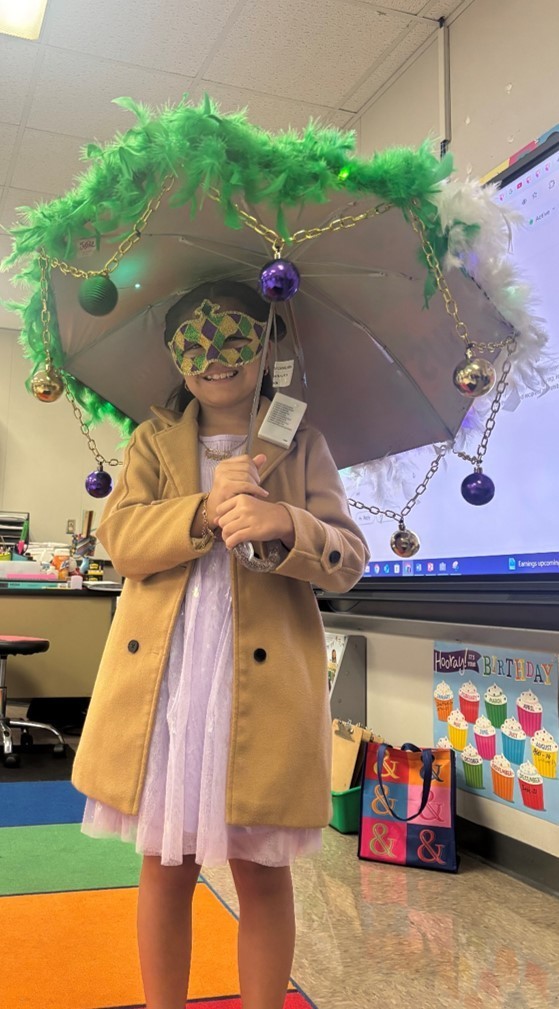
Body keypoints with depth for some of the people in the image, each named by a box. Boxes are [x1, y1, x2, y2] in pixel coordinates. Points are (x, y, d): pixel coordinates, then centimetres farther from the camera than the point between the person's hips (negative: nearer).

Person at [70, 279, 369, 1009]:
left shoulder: (302, 444, 9)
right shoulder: (153, 441, 13)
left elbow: (349, 559, -1)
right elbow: (120, 538, -1)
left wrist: (287, 524, -23)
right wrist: (204, 510, -18)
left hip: (264, 687, -1)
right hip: (161, 681, 2)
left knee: (262, 870, 8)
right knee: (166, 865, 12)